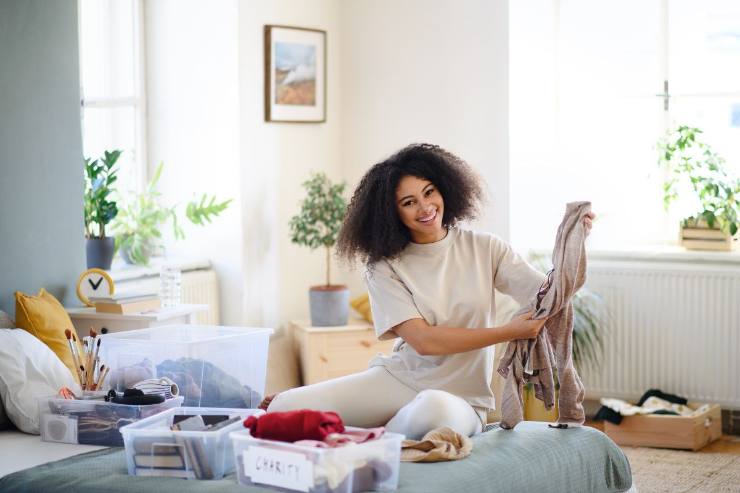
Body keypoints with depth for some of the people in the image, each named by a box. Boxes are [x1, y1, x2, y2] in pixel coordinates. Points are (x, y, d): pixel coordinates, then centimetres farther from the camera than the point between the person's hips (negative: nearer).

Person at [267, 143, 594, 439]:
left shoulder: (483, 249, 4)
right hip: (398, 378, 0)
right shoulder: (384, 267, -1)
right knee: (284, 408, -22)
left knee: (433, 410, -41)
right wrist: (509, 332, -17)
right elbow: (424, 341, -12)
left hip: (460, 399, 0)